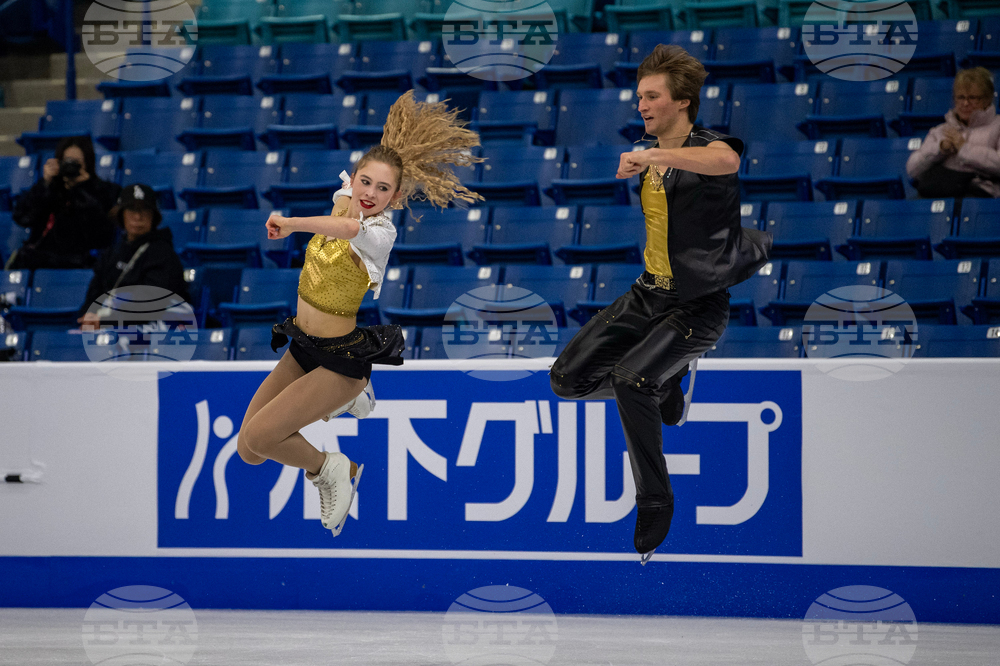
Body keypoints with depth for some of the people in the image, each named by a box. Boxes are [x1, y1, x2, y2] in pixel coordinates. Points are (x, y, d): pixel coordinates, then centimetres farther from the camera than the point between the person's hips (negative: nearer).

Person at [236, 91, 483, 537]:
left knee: (258, 437, -17)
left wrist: (290, 223, -46)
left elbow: (351, 227, -47)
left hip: (340, 359, -8)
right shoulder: (343, 200, -1)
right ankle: (347, 401, 25)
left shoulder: (380, 232, -22)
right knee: (249, 451, 7)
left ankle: (329, 471, 11)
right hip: (301, 348, 8)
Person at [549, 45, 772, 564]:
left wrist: (650, 157, -44)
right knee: (568, 380, 0)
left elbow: (726, 160, -44)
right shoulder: (651, 159, 9)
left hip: (698, 306, -8)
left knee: (631, 378, -30)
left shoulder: (707, 145, -16)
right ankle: (664, 386, 24)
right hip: (648, 295, 8)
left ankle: (655, 502, -14)